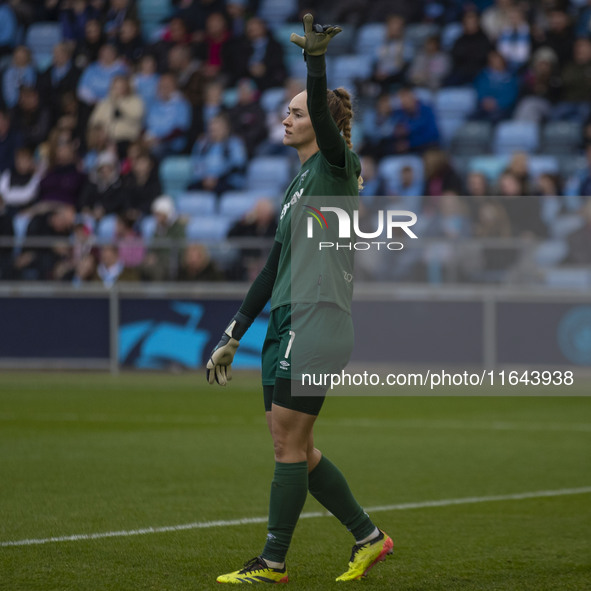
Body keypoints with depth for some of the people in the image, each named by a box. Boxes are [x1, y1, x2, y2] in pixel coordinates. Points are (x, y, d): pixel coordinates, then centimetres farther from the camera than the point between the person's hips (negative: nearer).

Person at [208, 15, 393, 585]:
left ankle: (273, 562, 0)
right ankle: (367, 537, 17)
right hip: (284, 325, 9)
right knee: (294, 448, 9)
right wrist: (233, 336, 20)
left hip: (317, 323, -9)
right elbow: (274, 267, 22)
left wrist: (316, 58, -42)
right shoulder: (298, 184, 21)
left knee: (289, 445, -6)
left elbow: (324, 117, -26)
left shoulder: (336, 165, -3)